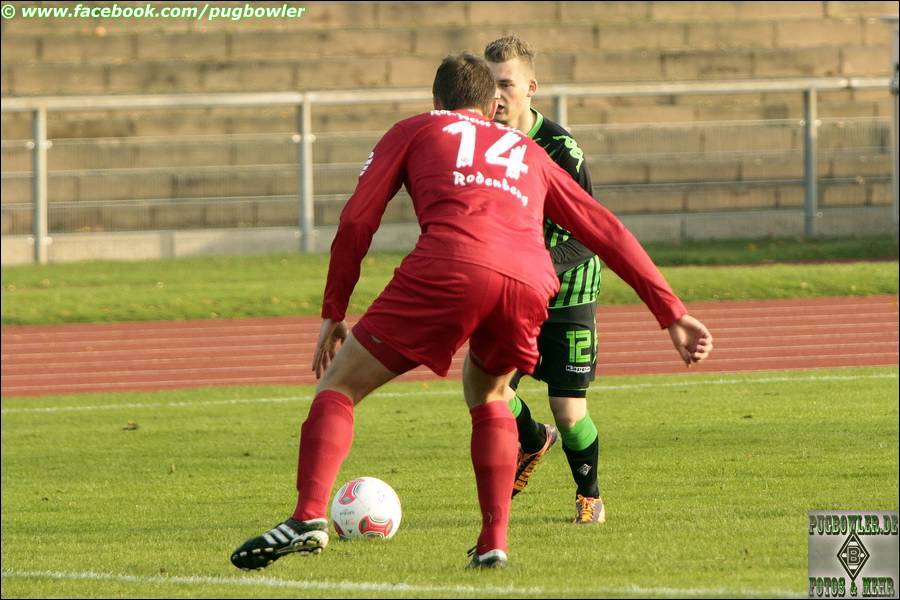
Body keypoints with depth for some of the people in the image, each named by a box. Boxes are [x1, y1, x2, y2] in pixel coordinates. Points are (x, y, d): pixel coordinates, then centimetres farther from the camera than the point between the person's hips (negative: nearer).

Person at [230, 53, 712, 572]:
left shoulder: (415, 130, 29)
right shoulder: (528, 153, 37)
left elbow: (357, 222, 17)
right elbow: (607, 231, 32)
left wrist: (334, 314, 21)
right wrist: (673, 313, 31)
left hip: (449, 267, -3)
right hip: (531, 284, 4)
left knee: (339, 386, 6)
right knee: (487, 396, 32)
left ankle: (309, 518, -15)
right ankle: (494, 542, 18)